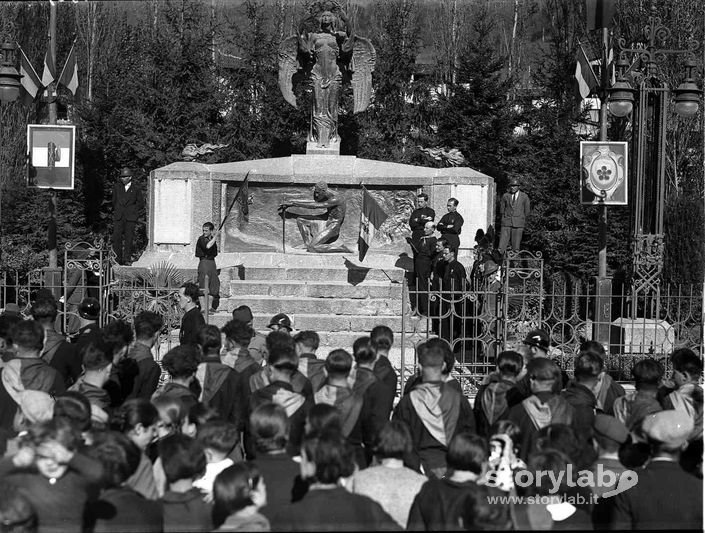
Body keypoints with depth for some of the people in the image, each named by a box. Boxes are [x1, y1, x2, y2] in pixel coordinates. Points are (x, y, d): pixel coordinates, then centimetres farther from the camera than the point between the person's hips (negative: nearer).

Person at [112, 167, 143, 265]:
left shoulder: (136, 189, 6)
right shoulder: (117, 187, 12)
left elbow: (141, 203, 12)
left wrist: (132, 210, 3)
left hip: (130, 217, -2)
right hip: (118, 217, 2)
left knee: (128, 238, -4)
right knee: (116, 237, -7)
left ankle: (127, 259, 1)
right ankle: (118, 258, -1)